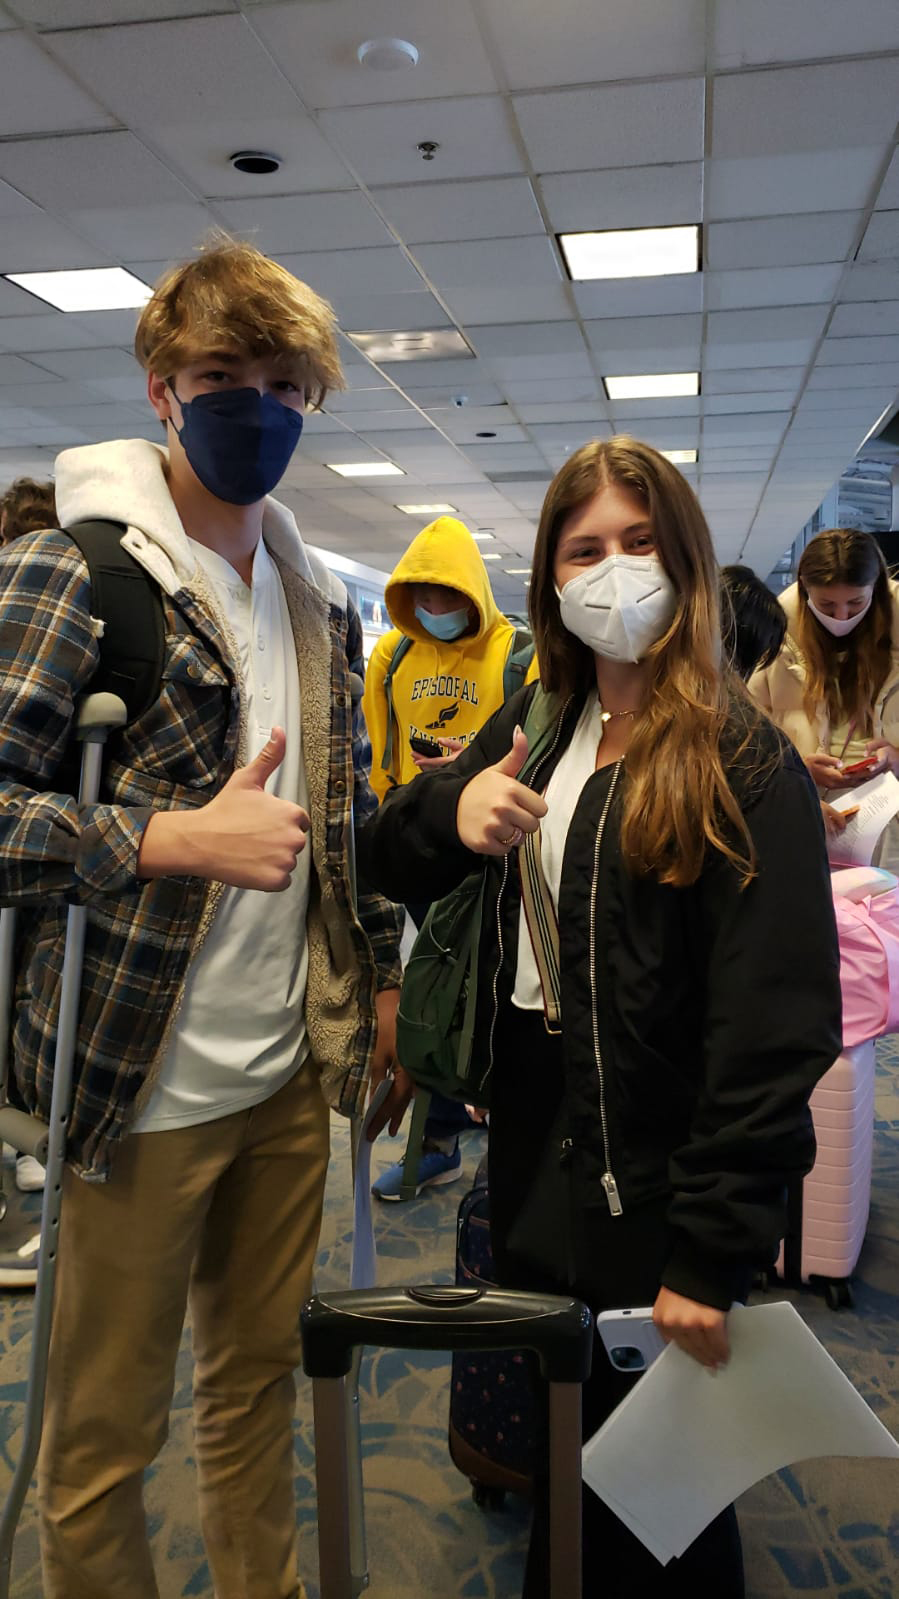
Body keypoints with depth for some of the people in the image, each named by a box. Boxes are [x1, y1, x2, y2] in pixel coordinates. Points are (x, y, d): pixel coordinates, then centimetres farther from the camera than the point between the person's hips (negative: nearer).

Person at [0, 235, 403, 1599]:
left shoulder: (319, 602, 10)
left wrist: (379, 977, 15)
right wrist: (177, 837, -25)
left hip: (291, 1073, 6)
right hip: (143, 1083, -6)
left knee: (260, 1378, 23)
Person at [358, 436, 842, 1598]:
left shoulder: (742, 763, -15)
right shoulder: (536, 725, 5)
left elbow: (774, 1025, -19)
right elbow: (387, 865, 7)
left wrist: (714, 1252, -20)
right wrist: (448, 810, -15)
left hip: (653, 1195, -5)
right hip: (532, 1163, 6)